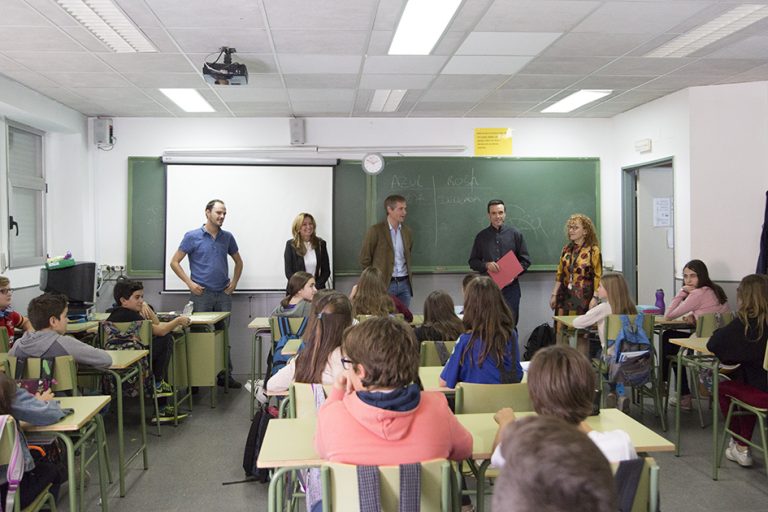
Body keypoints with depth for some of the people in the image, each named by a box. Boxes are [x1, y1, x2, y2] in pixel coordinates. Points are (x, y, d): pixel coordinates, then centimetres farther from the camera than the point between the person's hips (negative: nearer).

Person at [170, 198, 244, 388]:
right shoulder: (192, 236, -3)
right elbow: (174, 262, -1)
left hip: (223, 294, 4)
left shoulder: (227, 237, 9)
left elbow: (238, 261, 21)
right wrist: (190, 283, -9)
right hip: (201, 294, -4)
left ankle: (225, 375, 16)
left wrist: (234, 282, 8)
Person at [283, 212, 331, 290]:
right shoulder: (291, 245, 2)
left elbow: (326, 271, 9)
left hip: (317, 290, 1)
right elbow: (288, 272, 0)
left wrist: (316, 287, -4)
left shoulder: (321, 244, 8)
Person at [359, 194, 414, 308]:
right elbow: (365, 259, -3)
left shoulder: (407, 231, 9)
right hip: (384, 284, -5)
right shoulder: (375, 231, -8)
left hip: (404, 284, 5)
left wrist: (407, 276, 14)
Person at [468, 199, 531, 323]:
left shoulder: (515, 234, 6)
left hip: (510, 287, -1)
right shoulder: (481, 236, 8)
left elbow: (525, 260, 7)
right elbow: (472, 261, 10)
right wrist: (486, 265, -10)